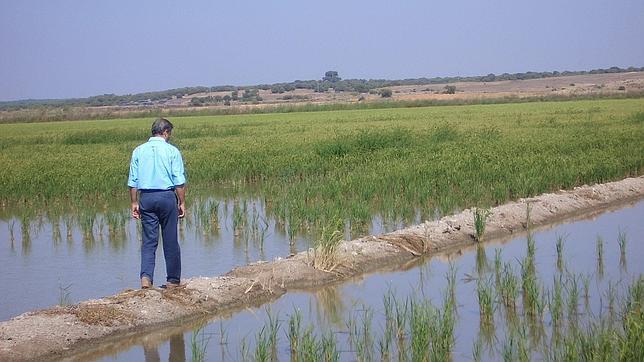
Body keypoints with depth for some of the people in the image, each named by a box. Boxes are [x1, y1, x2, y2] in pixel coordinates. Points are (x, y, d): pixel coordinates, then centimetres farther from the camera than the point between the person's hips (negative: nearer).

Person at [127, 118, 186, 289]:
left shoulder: (139, 151, 7)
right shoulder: (172, 151, -3)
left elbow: (132, 182, 6)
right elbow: (179, 181, -5)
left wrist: (134, 203, 12)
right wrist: (182, 203, 1)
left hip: (146, 198, 3)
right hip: (167, 197, -3)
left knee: (148, 241, 5)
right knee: (171, 241, 6)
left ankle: (146, 277, -11)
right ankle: (173, 280, 14)